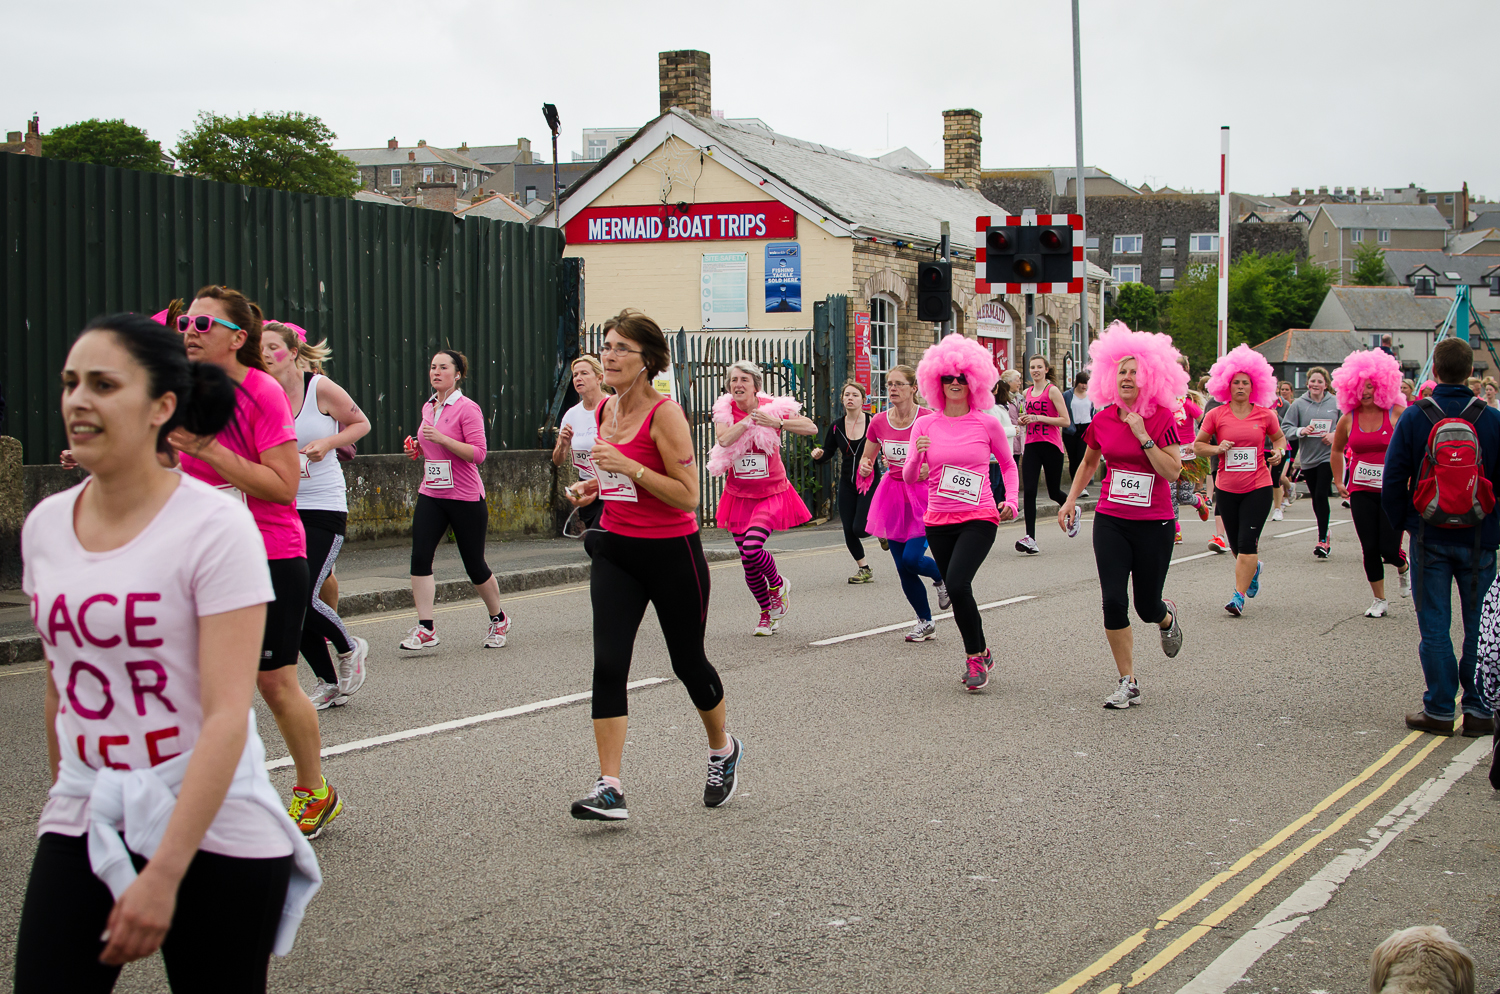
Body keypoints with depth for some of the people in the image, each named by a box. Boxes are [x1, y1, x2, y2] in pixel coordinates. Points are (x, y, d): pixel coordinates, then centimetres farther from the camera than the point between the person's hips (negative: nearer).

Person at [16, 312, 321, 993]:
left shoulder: (215, 527, -13)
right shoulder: (45, 525, 5)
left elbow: (227, 714, -17)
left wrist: (164, 872, -21)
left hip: (213, 831, -5)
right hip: (81, 823, 5)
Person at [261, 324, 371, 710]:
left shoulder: (321, 389, -7)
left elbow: (361, 423, 6)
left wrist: (328, 442, -10)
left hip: (324, 508, -4)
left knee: (302, 598, -14)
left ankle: (350, 648, 17)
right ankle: (329, 682, 22)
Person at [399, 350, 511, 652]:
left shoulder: (467, 408, -10)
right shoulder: (428, 407, 11)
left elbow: (478, 454, -16)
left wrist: (440, 438, -24)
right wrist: (417, 449, 5)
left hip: (465, 497, -6)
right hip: (430, 495, 6)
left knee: (474, 564, 4)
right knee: (420, 556, -11)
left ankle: (498, 619, 27)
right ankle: (425, 628, -10)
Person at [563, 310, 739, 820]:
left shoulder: (665, 414, -15)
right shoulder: (605, 410, 7)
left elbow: (688, 495, -17)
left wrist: (629, 468, -24)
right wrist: (594, 487, 4)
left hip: (671, 553, -5)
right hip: (615, 551, 5)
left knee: (688, 661, 10)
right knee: (608, 664, -10)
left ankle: (723, 750, 38)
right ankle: (609, 788, -11)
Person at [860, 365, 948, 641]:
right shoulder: (879, 422, 0)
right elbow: (866, 461, 11)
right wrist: (865, 468, -11)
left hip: (922, 494, -4)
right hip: (893, 493, 4)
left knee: (912, 558, -17)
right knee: (903, 569, 4)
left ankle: (943, 577, 19)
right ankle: (926, 623, 22)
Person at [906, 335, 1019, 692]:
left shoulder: (987, 425, -1)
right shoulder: (925, 425, 3)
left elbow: (1008, 465, 14)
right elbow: (910, 479, 3)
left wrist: (1011, 499, -2)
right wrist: (917, 456, -18)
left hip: (979, 519, -3)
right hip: (939, 522, 3)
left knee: (957, 583, -22)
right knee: (956, 591, 9)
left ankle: (976, 656, -3)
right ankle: (980, 654, 31)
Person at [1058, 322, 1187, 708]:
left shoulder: (1163, 418, -9)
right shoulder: (1102, 420, 1)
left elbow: (1173, 472, -17)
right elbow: (1089, 462, 19)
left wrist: (1143, 437, -21)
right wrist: (1071, 499, 12)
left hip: (1154, 524, -2)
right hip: (1110, 521, 2)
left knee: (1147, 607, 6)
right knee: (1113, 602, -9)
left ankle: (1167, 617, 46)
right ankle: (1128, 684, 4)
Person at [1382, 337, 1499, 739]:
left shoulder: (1414, 417, -6)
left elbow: (1393, 480, -5)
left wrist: (1403, 523, 8)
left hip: (1430, 537, -1)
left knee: (1434, 627, 5)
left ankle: (1439, 710, 7)